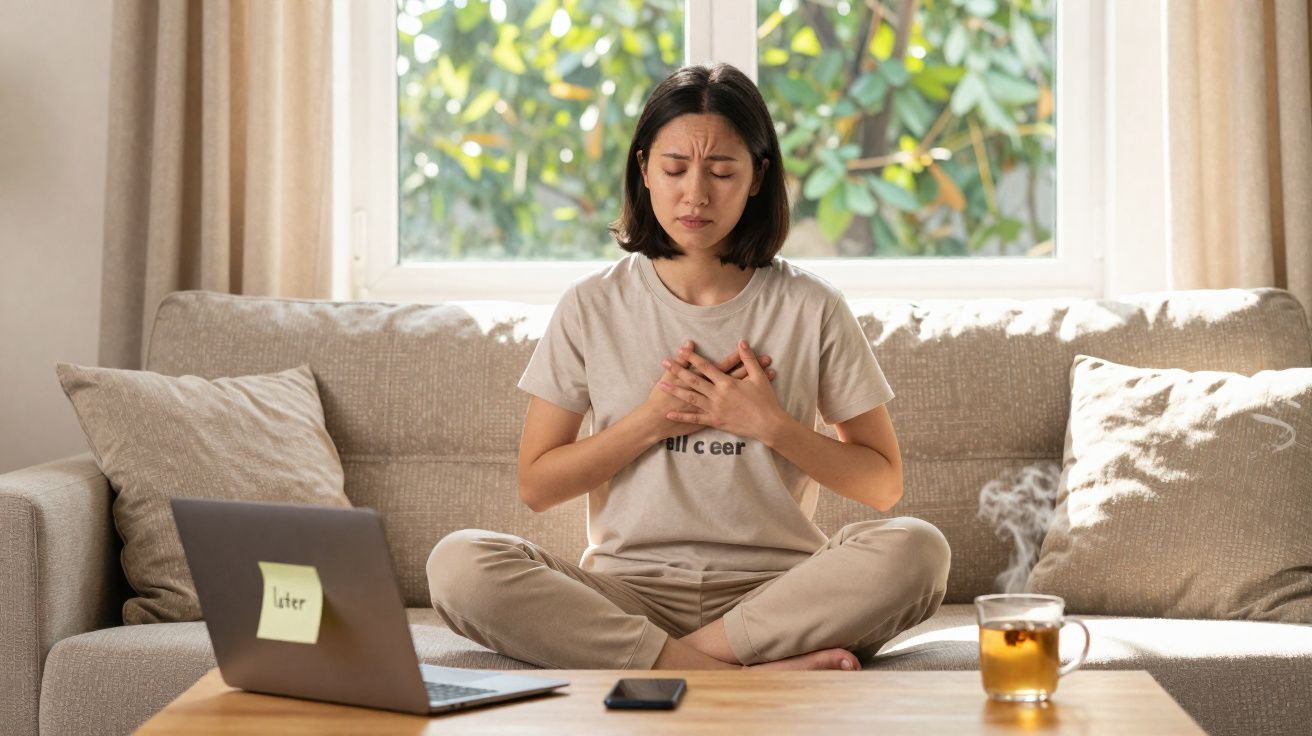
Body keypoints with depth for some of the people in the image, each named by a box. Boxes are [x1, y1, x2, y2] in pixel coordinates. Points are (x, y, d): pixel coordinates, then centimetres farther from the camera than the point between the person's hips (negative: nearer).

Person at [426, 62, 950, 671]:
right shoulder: (593, 307, 8)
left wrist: (770, 424, -6)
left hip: (773, 592, 0)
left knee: (916, 549, -30)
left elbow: (883, 484, 7)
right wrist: (652, 420, -5)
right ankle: (750, 675, -32)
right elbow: (535, 485, 7)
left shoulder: (811, 308, 7)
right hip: (627, 591, 1)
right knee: (458, 564, -28)